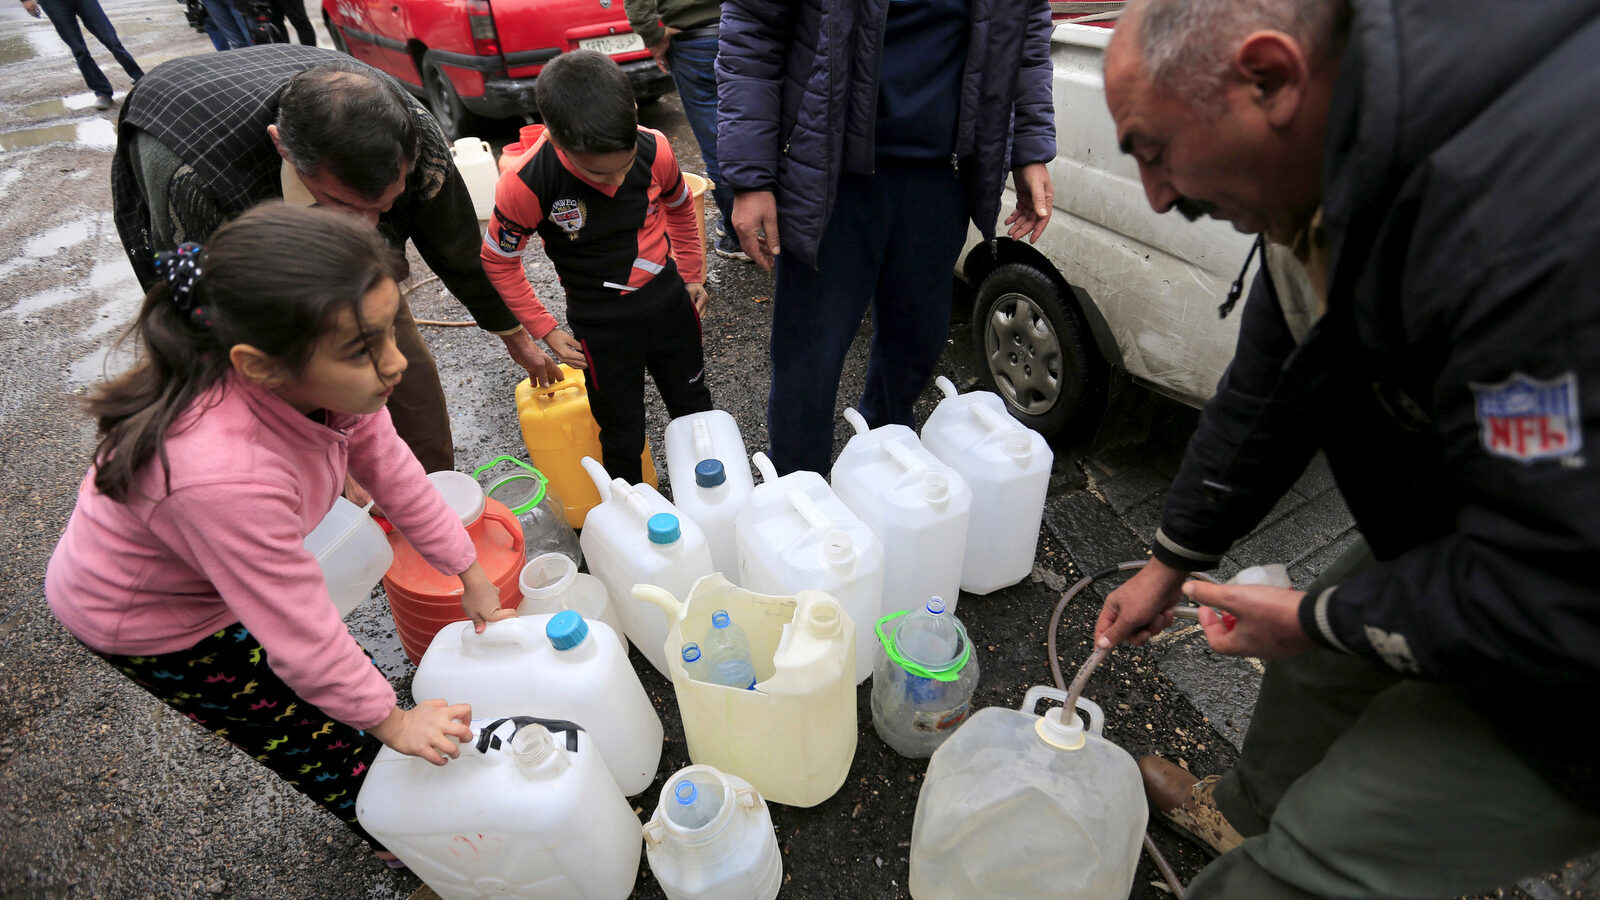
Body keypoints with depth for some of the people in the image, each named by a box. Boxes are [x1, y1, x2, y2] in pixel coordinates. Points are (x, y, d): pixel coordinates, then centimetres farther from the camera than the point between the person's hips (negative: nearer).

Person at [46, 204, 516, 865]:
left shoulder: (318, 374, -27)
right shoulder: (227, 476, -47)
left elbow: (392, 470, -10)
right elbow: (302, 637, -34)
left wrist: (473, 576, -2)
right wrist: (394, 722, -18)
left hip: (228, 563, 6)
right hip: (145, 620, -6)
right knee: (317, 742, 10)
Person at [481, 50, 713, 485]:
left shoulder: (654, 150, -17)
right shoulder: (526, 185, -24)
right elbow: (498, 261, -7)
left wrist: (691, 276, 13)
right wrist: (546, 331, -7)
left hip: (669, 299, 3)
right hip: (601, 325, -3)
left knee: (694, 407, 20)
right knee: (623, 434, 10)